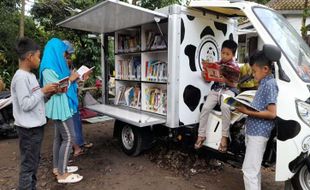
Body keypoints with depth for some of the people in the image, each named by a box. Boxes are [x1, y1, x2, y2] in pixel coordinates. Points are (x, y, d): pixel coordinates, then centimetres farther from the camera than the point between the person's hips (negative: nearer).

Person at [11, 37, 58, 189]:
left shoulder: (30, 75, 11)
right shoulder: (20, 77, -18)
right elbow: (26, 105, -22)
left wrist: (48, 92, 1)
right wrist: (43, 90, -17)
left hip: (35, 126, 10)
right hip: (29, 128, -10)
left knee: (34, 161, 20)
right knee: (28, 165, 1)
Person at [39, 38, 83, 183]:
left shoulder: (55, 66, 13)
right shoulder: (48, 68, -17)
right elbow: (58, 88, -20)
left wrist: (74, 78, 8)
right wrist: (71, 79, -9)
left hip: (62, 106, 10)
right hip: (59, 107, -10)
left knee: (59, 137, 14)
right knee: (68, 138, -7)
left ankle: (57, 167, 25)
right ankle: (62, 174, 2)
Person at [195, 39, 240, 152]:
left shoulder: (235, 68, 2)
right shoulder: (217, 64, 12)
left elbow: (234, 85, -3)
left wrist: (225, 80, -20)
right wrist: (205, 74, -8)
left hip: (229, 90, -3)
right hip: (216, 89, 3)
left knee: (225, 107, -34)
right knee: (205, 108, -20)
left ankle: (224, 137, -20)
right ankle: (201, 135, -7)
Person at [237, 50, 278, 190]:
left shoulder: (270, 84, -14)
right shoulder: (265, 83, 14)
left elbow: (272, 113, -20)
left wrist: (248, 112, -20)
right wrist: (246, 107, 5)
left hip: (258, 133, -10)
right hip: (254, 131, 10)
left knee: (249, 170, -6)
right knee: (254, 168, 21)